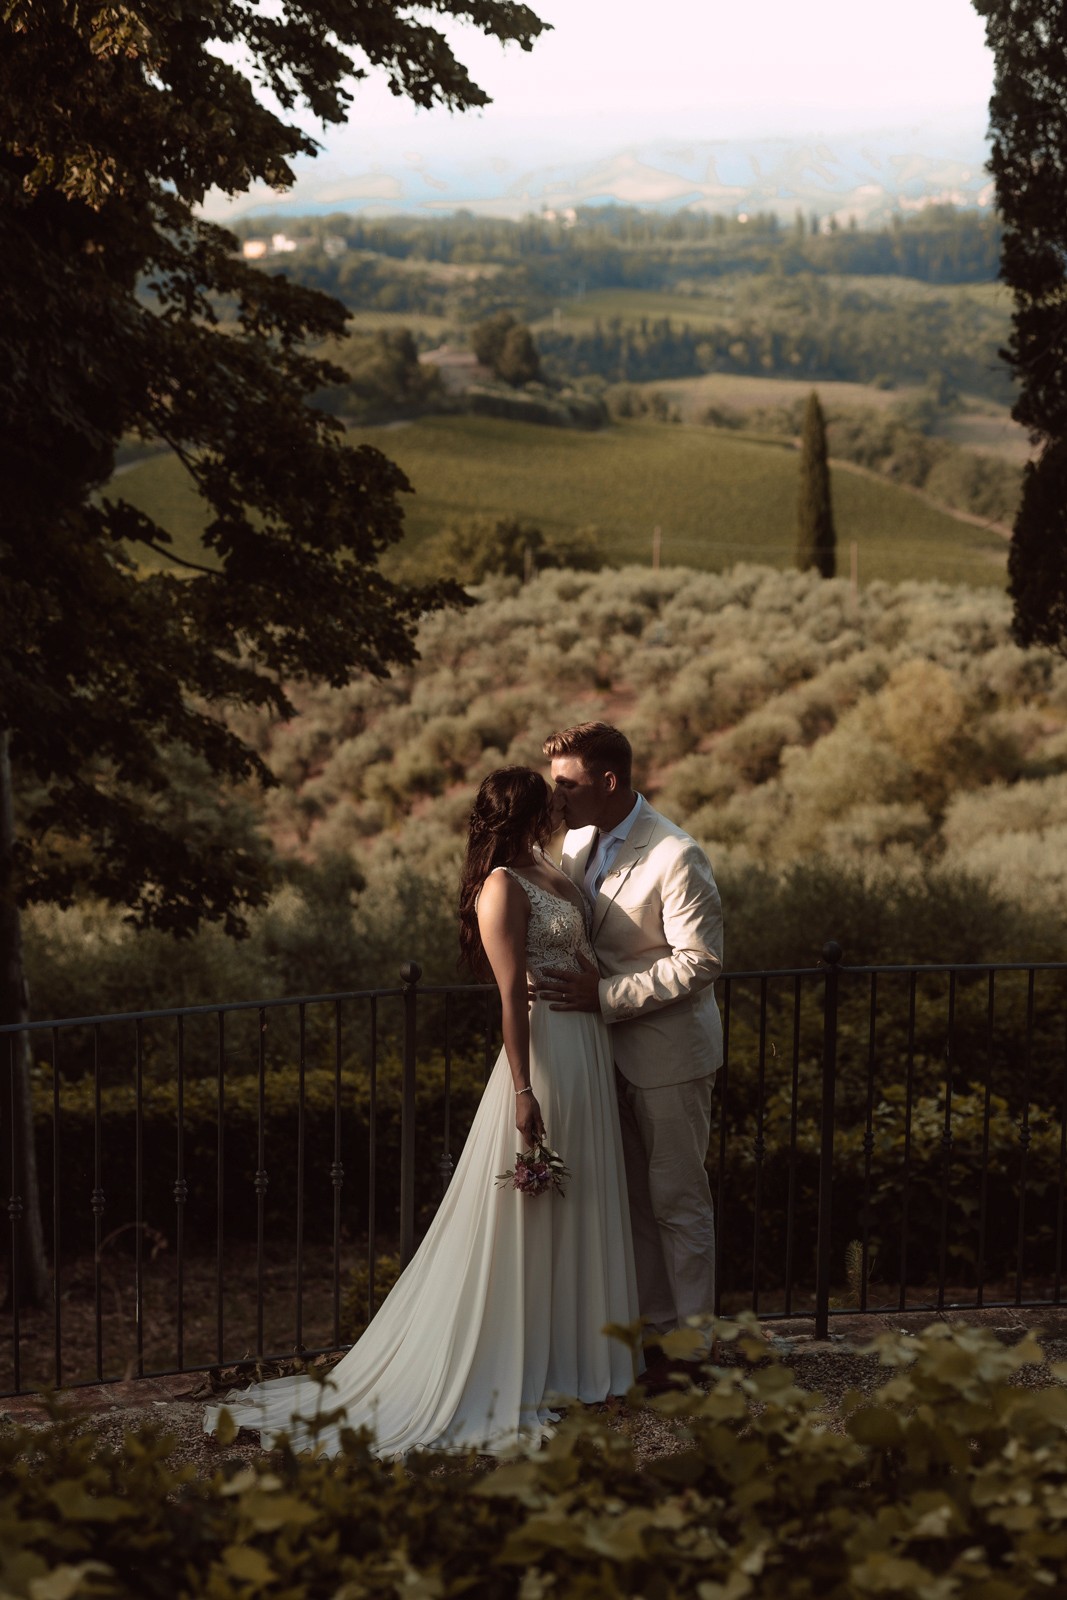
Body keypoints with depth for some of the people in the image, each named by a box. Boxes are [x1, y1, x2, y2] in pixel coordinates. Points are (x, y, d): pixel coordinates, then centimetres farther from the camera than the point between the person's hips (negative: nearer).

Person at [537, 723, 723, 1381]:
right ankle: (652, 1328, 25)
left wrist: (606, 996, -24)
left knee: (678, 1200, 2)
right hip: (612, 1048, 7)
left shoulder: (676, 857, -20)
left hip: (669, 1051, -7)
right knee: (632, 1198, 14)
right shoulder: (577, 841, 4)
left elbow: (701, 961, -22)